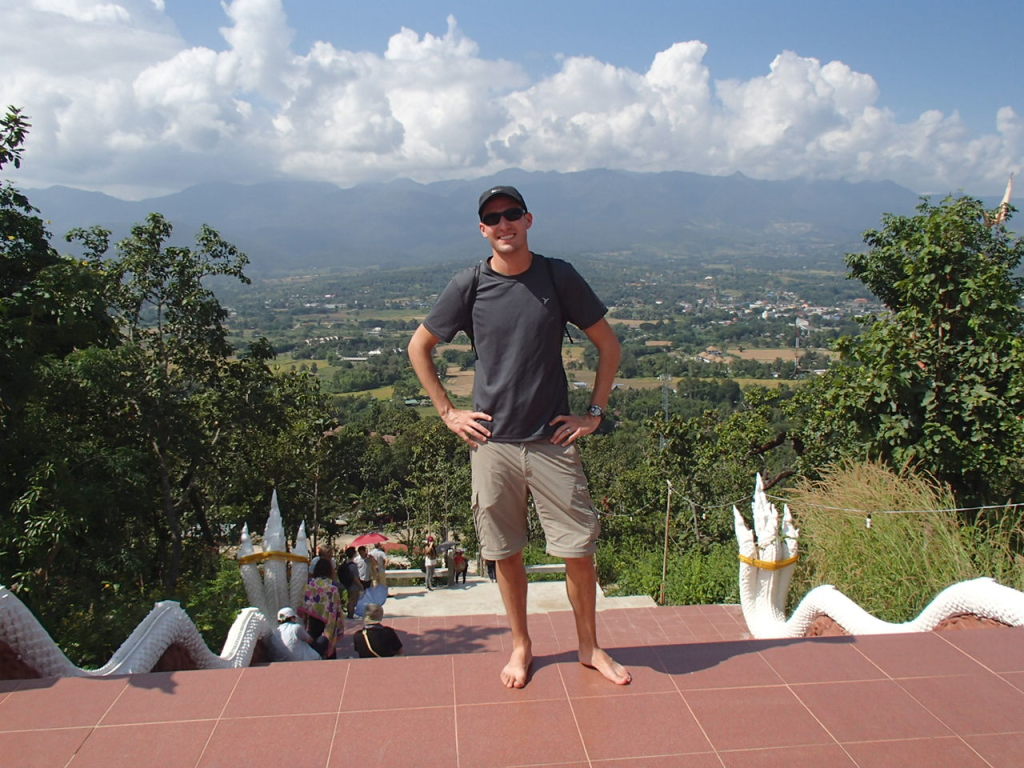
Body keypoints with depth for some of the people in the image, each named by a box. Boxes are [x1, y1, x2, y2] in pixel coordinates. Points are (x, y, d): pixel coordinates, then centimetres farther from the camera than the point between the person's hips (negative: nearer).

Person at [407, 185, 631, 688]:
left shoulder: (558, 277, -2)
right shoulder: (469, 286, -1)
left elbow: (608, 345, 7)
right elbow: (419, 347, 9)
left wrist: (595, 412, 2)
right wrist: (447, 412, 4)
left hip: (553, 440, 0)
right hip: (492, 442, 1)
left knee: (579, 548, 3)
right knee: (506, 553, 11)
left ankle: (589, 646, 26)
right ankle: (521, 646, 31)